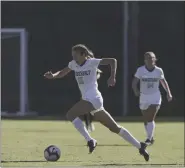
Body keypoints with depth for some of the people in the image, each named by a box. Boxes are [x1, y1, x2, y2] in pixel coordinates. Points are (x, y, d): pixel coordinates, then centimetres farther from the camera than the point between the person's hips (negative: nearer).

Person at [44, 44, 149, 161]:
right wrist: (53, 76, 1)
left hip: (93, 99, -8)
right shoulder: (73, 64, 13)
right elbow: (62, 73, 22)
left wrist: (113, 77, -21)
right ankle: (140, 146, 16)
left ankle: (90, 141, -17)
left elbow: (113, 61, -11)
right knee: (115, 128, 11)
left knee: (70, 114, -18)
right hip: (88, 100, 8)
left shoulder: (92, 62, -7)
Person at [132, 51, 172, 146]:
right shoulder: (140, 70, -8)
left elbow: (163, 81, 12)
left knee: (151, 119, -16)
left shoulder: (159, 71, -3)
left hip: (155, 97, -1)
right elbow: (134, 82, -11)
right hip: (144, 97, 1)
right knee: (146, 120, 9)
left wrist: (168, 93, 6)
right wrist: (136, 91, -30)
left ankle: (149, 138, -13)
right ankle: (151, 137, 26)